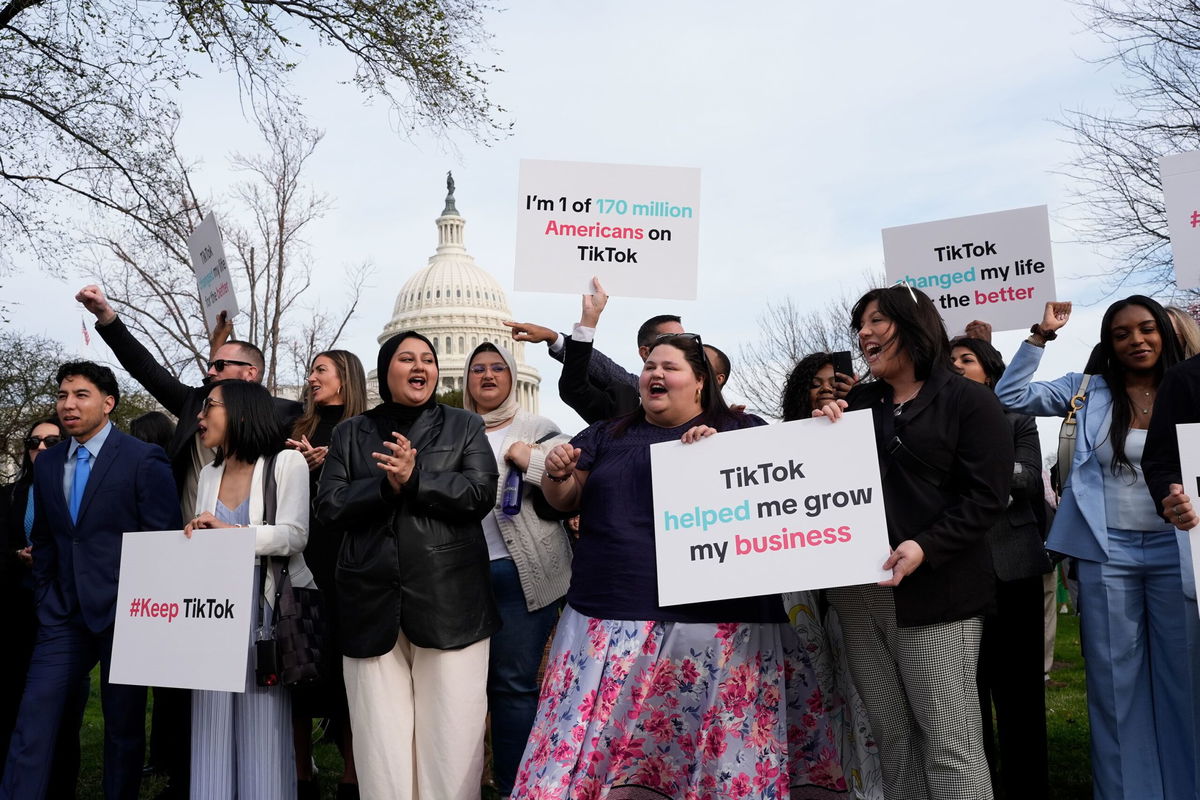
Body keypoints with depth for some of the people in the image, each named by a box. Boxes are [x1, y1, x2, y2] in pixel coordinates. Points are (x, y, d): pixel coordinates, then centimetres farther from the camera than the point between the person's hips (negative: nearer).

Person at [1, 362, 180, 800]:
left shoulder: (144, 459, -9)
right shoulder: (47, 463, 10)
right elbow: (43, 542, 17)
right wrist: (45, 600, 10)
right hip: (64, 615, 5)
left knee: (124, 723, 8)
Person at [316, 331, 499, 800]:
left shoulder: (465, 426, 11)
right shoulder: (350, 434, 15)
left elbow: (481, 494, -3)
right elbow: (329, 506, 3)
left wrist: (415, 478, -14)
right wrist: (386, 485, -12)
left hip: (448, 600, -1)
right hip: (373, 602, 2)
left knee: (451, 736, 0)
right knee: (381, 739, 4)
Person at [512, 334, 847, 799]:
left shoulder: (743, 431, 9)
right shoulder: (606, 437, 17)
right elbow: (565, 499, 17)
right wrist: (557, 474, -5)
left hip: (718, 621, -2)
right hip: (611, 619, 3)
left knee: (725, 746, -1)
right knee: (593, 747, -1)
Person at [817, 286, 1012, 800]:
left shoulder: (968, 400, 1)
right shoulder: (858, 403, 16)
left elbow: (986, 497, -8)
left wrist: (926, 548, -21)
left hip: (934, 592, -5)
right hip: (860, 591, 5)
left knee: (949, 743, -4)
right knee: (892, 742, 10)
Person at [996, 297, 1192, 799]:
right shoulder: (1089, 391, 4)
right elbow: (1011, 396, -3)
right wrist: (1042, 335, -5)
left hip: (1176, 548, 1)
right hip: (1106, 552, 0)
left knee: (1182, 676, 10)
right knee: (1115, 680, 8)